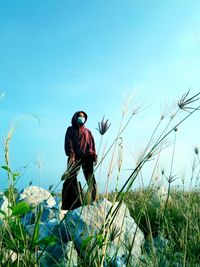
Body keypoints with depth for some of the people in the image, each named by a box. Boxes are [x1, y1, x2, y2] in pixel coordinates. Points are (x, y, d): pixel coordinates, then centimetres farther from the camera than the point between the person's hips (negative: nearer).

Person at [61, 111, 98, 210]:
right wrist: (71, 155, -14)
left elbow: (92, 145, 18)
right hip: (75, 158, -3)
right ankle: (72, 205, -13)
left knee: (91, 181, -1)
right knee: (71, 180, -13)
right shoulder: (71, 130, 15)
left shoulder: (88, 132, 27)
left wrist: (94, 156, 4)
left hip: (87, 158, 4)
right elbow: (68, 143, 1)